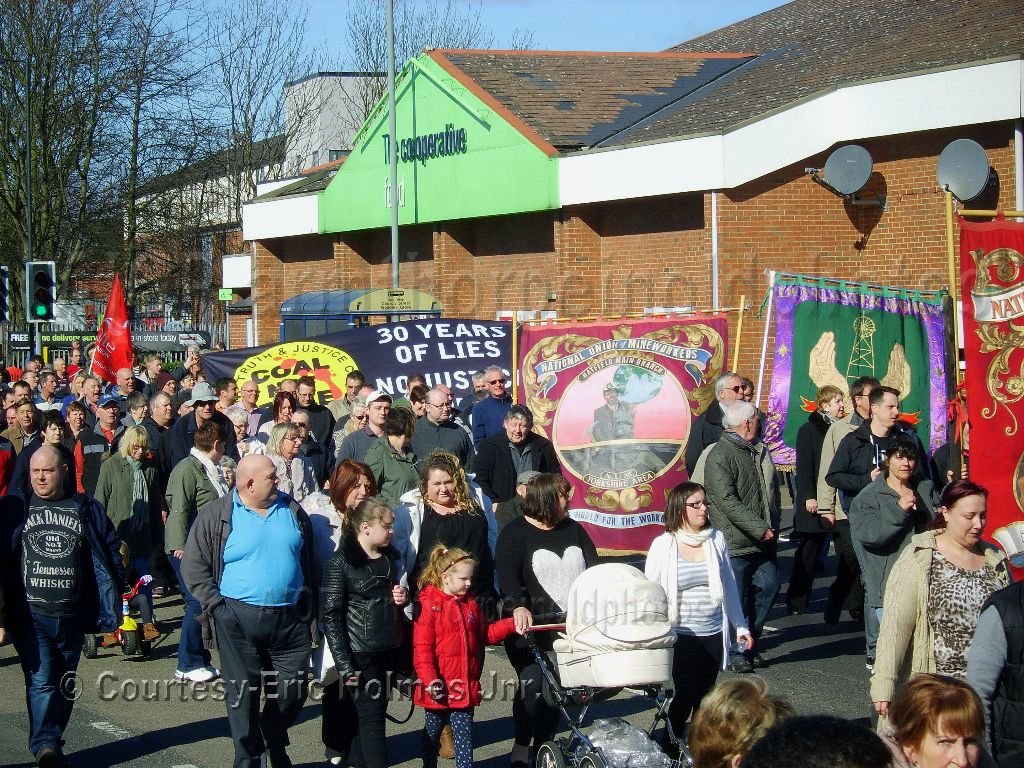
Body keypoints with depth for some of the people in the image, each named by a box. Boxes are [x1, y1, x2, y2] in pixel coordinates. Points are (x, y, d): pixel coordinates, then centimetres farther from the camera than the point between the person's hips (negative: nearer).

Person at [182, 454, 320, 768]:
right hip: (238, 621, -3)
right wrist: (216, 604, -9)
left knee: (293, 689, 6)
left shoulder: (292, 511, 9)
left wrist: (311, 605, 10)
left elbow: (310, 561, 16)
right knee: (243, 693, 2)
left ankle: (275, 742, 32)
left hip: (290, 619, 4)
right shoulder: (217, 515, -3)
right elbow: (193, 565, -2)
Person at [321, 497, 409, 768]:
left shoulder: (391, 557, 11)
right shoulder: (342, 562, -10)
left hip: (388, 651, 6)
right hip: (359, 653, -6)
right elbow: (332, 615, -12)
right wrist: (345, 664, -16)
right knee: (372, 715, -6)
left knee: (368, 711, 10)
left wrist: (402, 598, 3)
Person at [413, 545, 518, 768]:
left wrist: (512, 624, 8)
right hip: (439, 688, -5)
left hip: (466, 687, 5)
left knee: (464, 736, 4)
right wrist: (430, 681, -22)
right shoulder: (429, 605, -12)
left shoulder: (470, 605, 9)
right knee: (432, 733, 14)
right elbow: (422, 648, -16)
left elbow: (487, 634, 20)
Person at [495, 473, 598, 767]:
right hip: (530, 627, -5)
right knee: (533, 683, -15)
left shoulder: (574, 530, 14)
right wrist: (519, 607, -34)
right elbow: (507, 577, -16)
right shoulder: (515, 533, -2)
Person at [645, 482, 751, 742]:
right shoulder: (663, 545, -7)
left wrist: (740, 626, 14)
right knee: (684, 696, -3)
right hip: (680, 635, -3)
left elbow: (729, 585, 11)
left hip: (713, 634, 3)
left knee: (705, 697, 9)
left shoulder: (716, 539, 3)